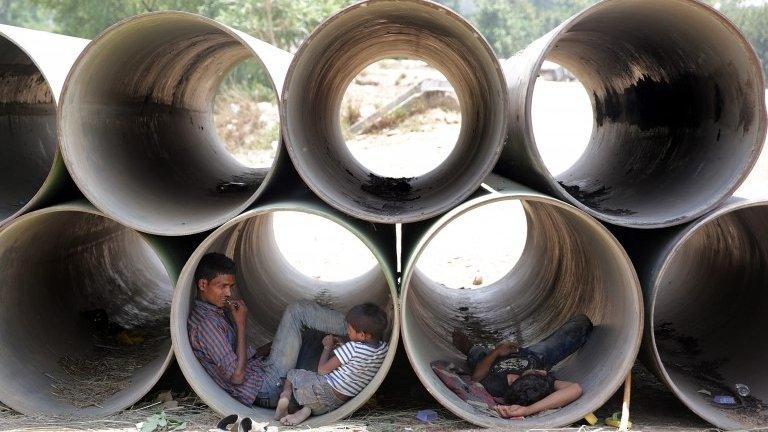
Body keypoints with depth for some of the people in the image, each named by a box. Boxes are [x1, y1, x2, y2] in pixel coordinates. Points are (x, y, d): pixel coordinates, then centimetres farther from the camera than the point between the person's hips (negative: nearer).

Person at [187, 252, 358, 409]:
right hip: (266, 391, -10)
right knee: (296, 311, -10)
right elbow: (236, 376, -23)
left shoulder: (219, 311, 12)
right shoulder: (206, 323, -19)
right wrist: (241, 325, -18)